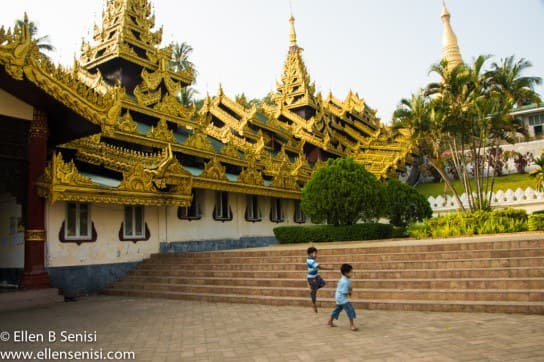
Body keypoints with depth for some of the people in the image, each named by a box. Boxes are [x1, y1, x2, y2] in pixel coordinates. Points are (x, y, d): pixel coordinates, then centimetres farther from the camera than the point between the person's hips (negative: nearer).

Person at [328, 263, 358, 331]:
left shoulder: (343, 279, 6)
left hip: (339, 297, 11)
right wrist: (349, 292, -6)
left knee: (338, 309, 23)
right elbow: (345, 292, -24)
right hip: (342, 297, -11)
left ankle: (330, 321, 36)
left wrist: (349, 290, 3)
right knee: (350, 309, -12)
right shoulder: (345, 282, -26)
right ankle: (352, 325, -11)